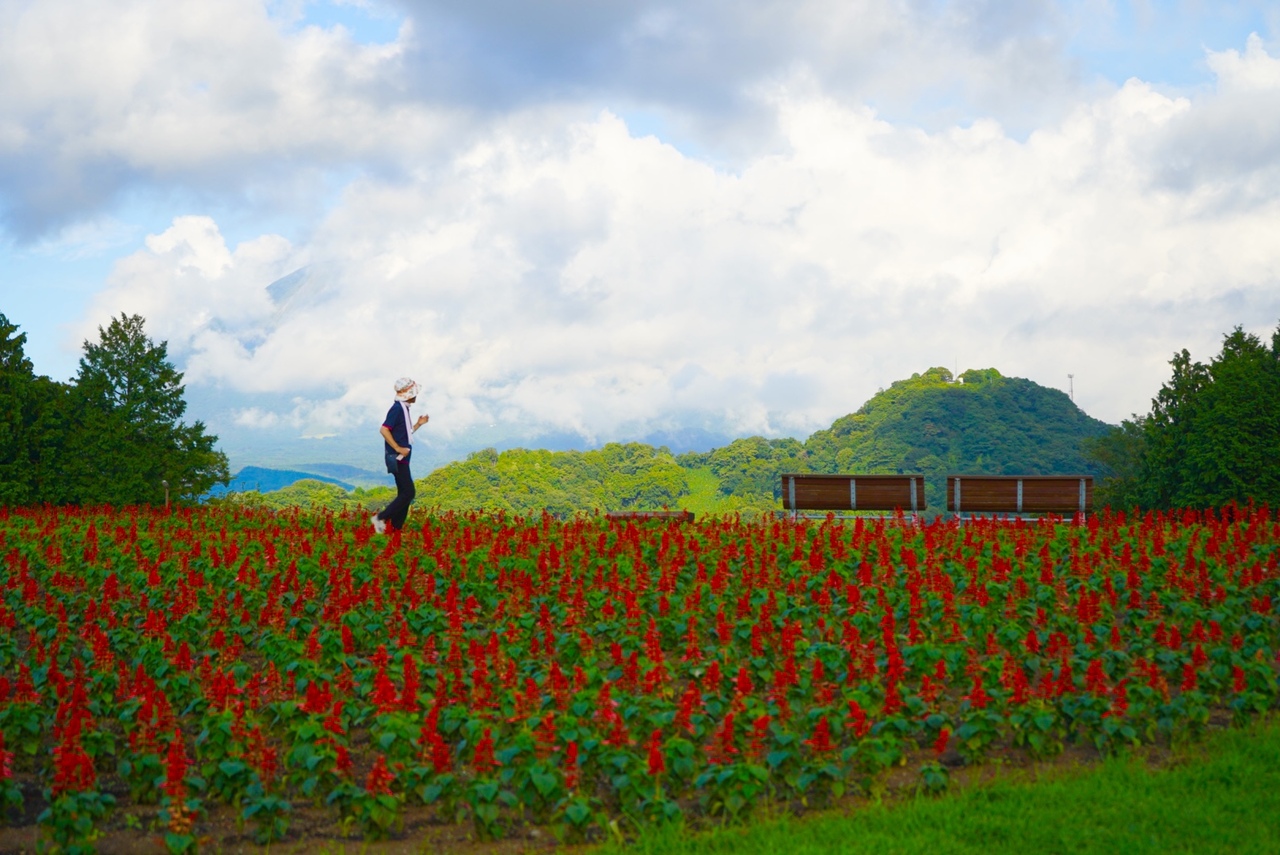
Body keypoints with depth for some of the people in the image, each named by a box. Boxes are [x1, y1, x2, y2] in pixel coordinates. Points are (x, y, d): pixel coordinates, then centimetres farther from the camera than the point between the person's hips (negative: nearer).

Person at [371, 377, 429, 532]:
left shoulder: (403, 409, 15)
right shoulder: (397, 408, -15)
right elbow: (384, 430, -23)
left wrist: (418, 424, 13)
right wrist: (398, 448, -22)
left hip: (402, 458, 10)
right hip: (397, 458, -10)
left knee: (405, 493, 11)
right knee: (408, 492, -12)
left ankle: (396, 528, 14)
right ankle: (380, 517, -9)